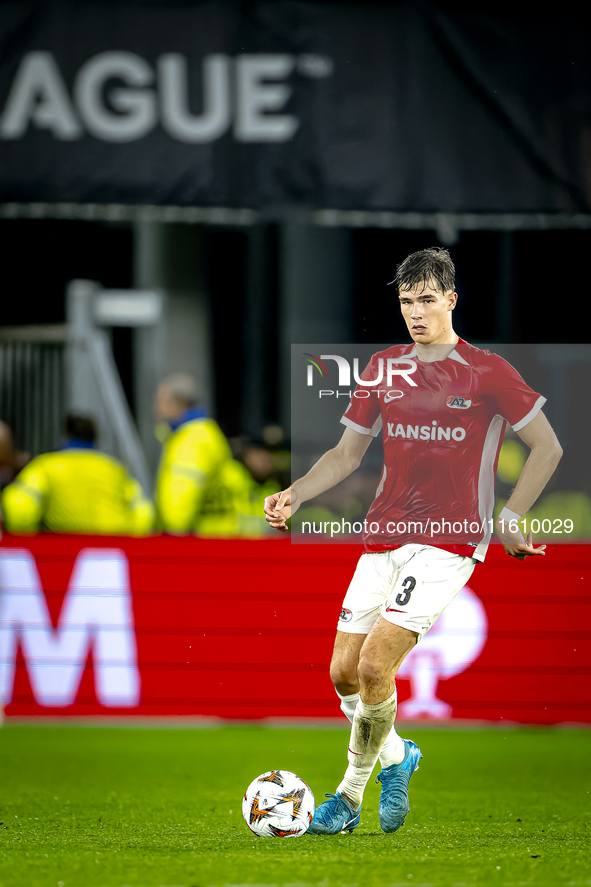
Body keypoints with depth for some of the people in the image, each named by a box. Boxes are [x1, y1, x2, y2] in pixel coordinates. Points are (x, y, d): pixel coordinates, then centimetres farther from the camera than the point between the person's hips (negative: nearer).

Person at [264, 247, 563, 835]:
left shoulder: (487, 372, -4)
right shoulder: (383, 370, 10)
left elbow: (547, 447, 2)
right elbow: (347, 453, 18)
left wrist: (507, 521, -1)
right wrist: (294, 495, 3)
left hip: (449, 542, -5)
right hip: (383, 539, 6)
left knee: (375, 665, -18)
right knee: (344, 672, 2)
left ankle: (350, 796, 2)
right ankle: (395, 755, 32)